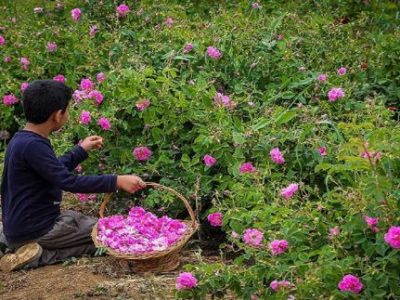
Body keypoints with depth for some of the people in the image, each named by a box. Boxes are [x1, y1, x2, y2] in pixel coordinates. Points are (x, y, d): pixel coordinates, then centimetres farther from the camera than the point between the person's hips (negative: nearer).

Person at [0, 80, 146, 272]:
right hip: (35, 230, -9)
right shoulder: (33, 146, -24)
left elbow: (56, 171, 20)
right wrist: (117, 181, -26)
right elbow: (69, 182, -27)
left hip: (20, 225, 9)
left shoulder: (22, 140, 6)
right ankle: (40, 256, -9)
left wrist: (82, 150, 21)